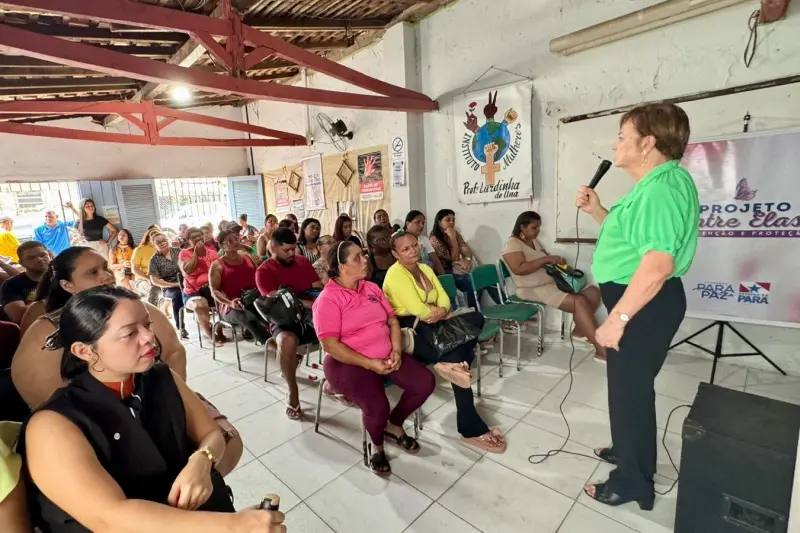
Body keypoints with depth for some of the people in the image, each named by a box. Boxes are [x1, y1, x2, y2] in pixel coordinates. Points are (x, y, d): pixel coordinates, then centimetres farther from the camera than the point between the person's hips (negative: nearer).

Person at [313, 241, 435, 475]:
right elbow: (330, 345, -19)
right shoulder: (328, 300, -14)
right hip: (349, 363, -6)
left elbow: (392, 320, 10)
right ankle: (377, 445, 10)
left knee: (425, 382, -8)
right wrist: (370, 363, -22)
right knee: (377, 407, -28)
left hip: (386, 356, 7)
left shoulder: (372, 288, 8)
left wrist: (396, 351, -8)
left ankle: (394, 425, 19)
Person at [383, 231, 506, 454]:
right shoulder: (395, 273, -12)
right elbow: (419, 310, -20)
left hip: (431, 324, 8)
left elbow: (444, 299, 7)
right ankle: (471, 428, -15)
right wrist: (439, 312, -2)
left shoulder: (425, 268, 13)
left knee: (476, 319, -10)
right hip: (409, 329, -8)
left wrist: (440, 312, -15)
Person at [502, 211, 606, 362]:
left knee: (593, 292, -2)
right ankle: (601, 350, -20)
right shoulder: (512, 244, -11)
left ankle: (579, 330, 11)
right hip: (533, 289, -9)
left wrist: (557, 261, -4)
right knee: (579, 302, -25)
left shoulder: (535, 242, 18)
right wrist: (545, 259, -23)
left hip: (552, 282, 10)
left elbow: (547, 260, 20)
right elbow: (519, 269, -25)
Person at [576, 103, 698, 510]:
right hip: (636, 300, 11)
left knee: (630, 388, 4)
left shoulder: (662, 188, -22)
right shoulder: (654, 185, 14)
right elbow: (631, 235, 24)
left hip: (645, 306, -11)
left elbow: (657, 265, -31)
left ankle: (633, 481, 25)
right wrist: (597, 210, 11)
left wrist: (617, 318, -28)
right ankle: (629, 449, 45)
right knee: (628, 384, 24)